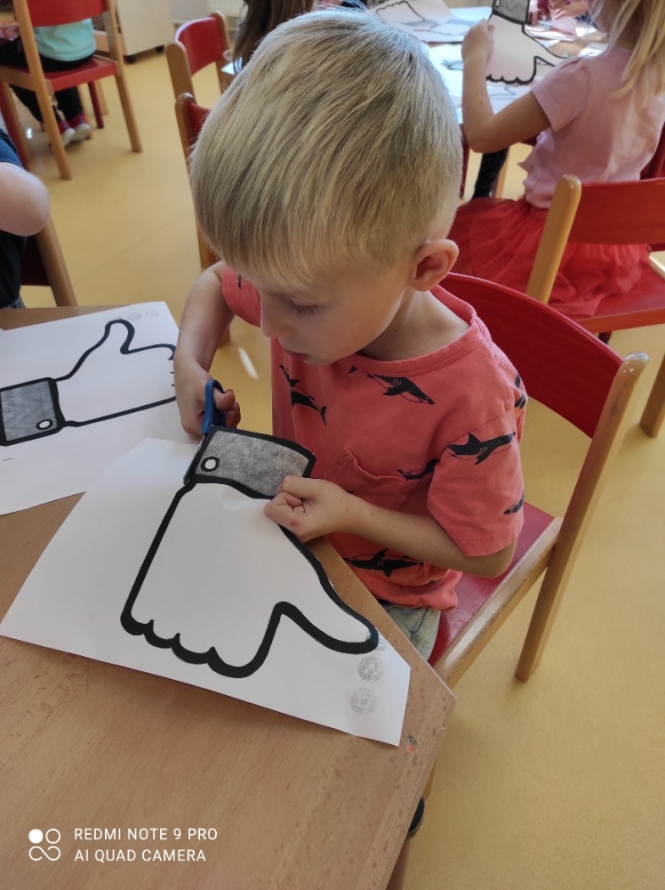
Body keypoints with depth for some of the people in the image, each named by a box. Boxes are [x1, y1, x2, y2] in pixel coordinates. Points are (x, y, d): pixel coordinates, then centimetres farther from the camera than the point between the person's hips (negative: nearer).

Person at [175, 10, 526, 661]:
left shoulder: (472, 399, -36)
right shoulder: (304, 284, -19)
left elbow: (487, 554, -20)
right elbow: (214, 284, 4)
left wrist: (353, 515, -30)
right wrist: (190, 364, -15)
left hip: (386, 598, -4)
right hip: (289, 532, 5)